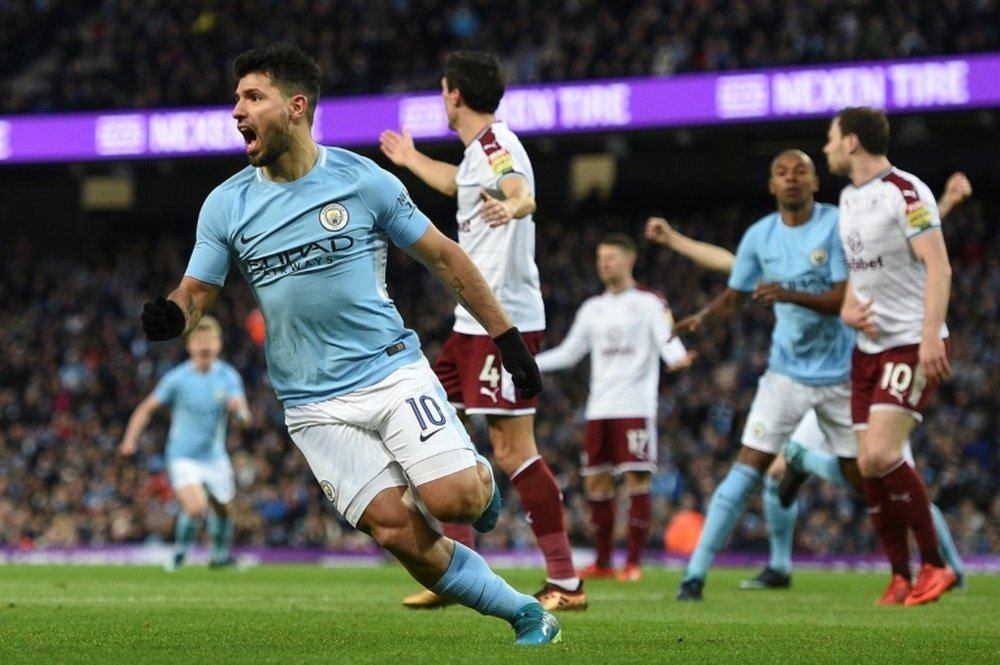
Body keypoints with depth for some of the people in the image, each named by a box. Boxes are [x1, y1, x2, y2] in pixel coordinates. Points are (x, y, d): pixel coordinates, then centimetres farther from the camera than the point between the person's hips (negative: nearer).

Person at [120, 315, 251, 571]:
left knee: (222, 509, 15)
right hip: (183, 457, -4)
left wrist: (238, 409, -36)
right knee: (196, 508, -23)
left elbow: (244, 417, -12)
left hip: (215, 457, 4)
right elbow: (147, 408, -3)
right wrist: (130, 439, -14)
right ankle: (180, 554, 3)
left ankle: (220, 555, 43)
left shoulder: (228, 377, -5)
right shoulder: (177, 378, -11)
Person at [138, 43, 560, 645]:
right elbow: (198, 291, 4)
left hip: (392, 370, -2)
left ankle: (481, 478, 17)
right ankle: (525, 612, 5)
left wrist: (507, 336, 5)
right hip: (316, 405, 2)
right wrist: (171, 315, -21)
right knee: (398, 531, -12)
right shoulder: (226, 205, 2)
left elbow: (443, 257, 5)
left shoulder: (363, 180, -3)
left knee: (454, 500, -21)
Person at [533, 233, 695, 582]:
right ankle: (602, 562, 12)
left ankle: (634, 562, -6)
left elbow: (668, 340, -11)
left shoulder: (650, 302, 1)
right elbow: (569, 352, 22)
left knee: (637, 480, -9)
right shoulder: (593, 308, 17)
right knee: (596, 481, 4)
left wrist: (677, 357, -34)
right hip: (599, 408, 6)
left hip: (635, 407, -6)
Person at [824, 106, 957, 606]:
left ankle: (934, 565, -8)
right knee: (870, 467, 2)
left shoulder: (905, 192, -13)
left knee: (881, 455, -21)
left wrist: (930, 335, -29)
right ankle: (901, 578, 10)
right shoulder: (849, 198, 14)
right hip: (870, 345, 9)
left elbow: (938, 267, -19)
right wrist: (848, 310, 6)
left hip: (913, 344, -9)